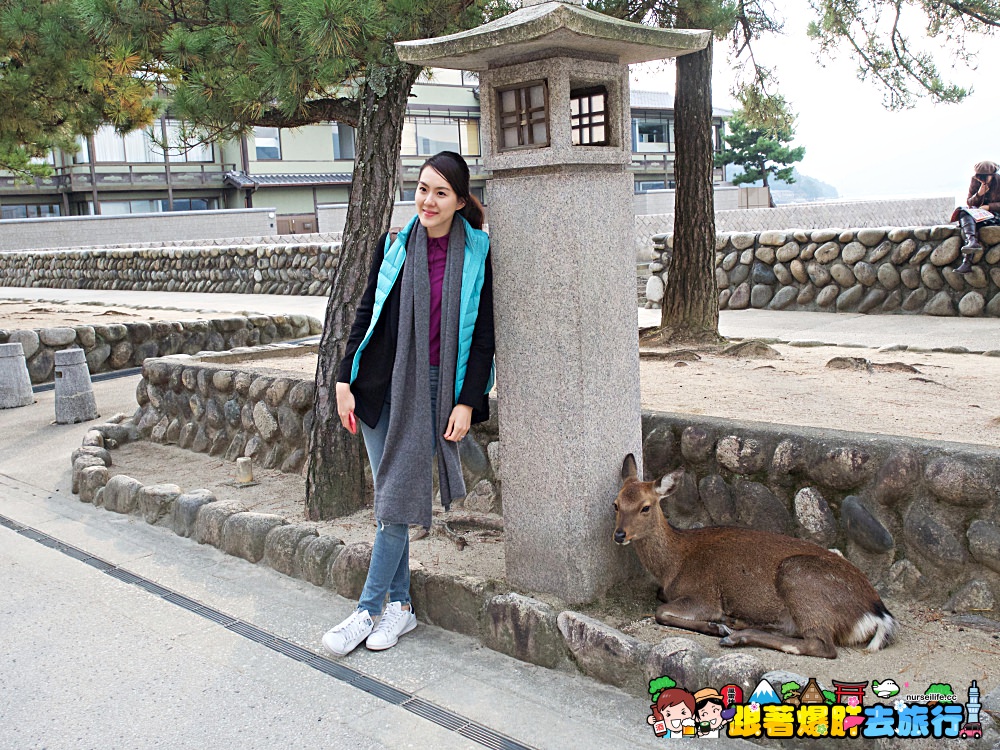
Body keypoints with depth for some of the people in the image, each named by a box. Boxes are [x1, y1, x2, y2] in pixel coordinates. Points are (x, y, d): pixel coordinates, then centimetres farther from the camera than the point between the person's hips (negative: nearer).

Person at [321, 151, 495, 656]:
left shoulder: (476, 254, -2)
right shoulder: (393, 245, 5)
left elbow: (482, 335, -1)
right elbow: (367, 313, 9)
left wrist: (467, 402, -7)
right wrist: (345, 380, 3)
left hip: (435, 389, -2)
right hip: (383, 385, 3)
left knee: (399, 499, -4)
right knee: (389, 497, 6)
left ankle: (368, 610, 8)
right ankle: (400, 604, 18)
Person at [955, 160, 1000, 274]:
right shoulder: (975, 181, 5)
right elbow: (969, 203, 4)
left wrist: (989, 206, -21)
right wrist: (979, 194, -15)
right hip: (978, 214, 4)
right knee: (964, 214, -31)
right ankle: (972, 241, -55)